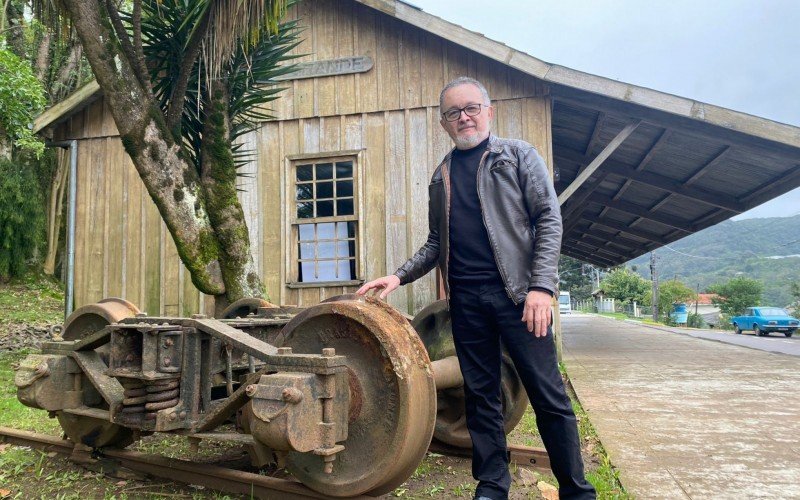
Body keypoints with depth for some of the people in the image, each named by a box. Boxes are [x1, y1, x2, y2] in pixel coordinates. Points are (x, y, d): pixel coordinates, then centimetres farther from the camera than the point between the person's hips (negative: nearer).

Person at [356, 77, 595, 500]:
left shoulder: (518, 155, 6)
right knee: (481, 395, 9)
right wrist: (399, 276, 6)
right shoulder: (441, 176, 17)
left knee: (548, 396, -1)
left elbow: (548, 219, -2)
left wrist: (542, 286, -13)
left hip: (515, 291, -3)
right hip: (465, 298, 4)